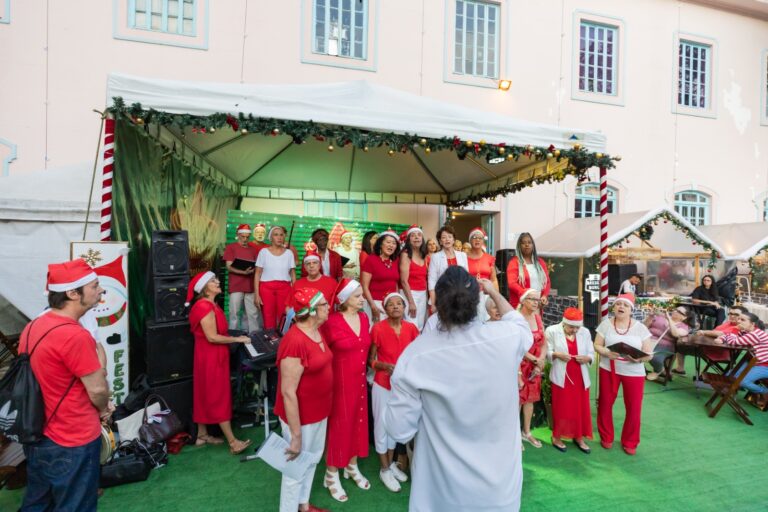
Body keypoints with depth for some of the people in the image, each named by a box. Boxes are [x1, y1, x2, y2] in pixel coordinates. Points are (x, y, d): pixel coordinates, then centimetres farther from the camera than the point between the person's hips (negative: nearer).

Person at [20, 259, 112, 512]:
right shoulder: (75, 335, -28)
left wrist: (97, 405, 7)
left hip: (37, 437, 9)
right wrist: (103, 409, 2)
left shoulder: (33, 326, 0)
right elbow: (97, 389, -20)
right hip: (72, 443, -8)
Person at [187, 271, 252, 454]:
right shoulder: (205, 307, -22)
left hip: (213, 356, 10)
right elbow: (212, 337, -24)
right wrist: (237, 339, -18)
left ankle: (202, 435, 29)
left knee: (206, 396, 17)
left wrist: (235, 337, 6)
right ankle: (233, 442, 3)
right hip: (210, 357, -10)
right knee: (219, 397, -4)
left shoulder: (211, 305, 10)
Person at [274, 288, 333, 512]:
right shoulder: (295, 342, -29)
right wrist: (296, 435, -22)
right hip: (301, 416, -9)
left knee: (312, 459, 26)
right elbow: (288, 392, -26)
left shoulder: (316, 331, 0)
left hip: (319, 412, 9)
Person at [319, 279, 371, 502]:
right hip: (339, 382, -6)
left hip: (360, 381, 6)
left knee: (357, 422, 18)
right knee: (338, 425, 7)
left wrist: (365, 371, 15)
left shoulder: (364, 318, 1)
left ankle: (352, 467, 40)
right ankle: (332, 475, 27)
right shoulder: (331, 322, -20)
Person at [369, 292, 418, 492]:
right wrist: (385, 366, -27)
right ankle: (384, 470, 29)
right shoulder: (378, 329, -17)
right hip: (383, 385, -4)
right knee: (382, 424, 9)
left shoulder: (411, 328, -6)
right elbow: (371, 360, -9)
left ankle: (391, 463, 39)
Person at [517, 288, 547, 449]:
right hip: (519, 365, -6)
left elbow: (544, 343, 5)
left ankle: (526, 432, 31)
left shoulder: (538, 317, 5)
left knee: (530, 398, 16)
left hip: (535, 366, 6)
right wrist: (536, 360, -15)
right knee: (517, 400, 2)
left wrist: (540, 363, -7)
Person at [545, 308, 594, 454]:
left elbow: (591, 353, 9)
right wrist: (557, 355, -23)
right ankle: (557, 437, 19)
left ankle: (579, 437, 25)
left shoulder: (585, 332, 5)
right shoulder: (552, 331, -6)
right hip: (562, 377, -4)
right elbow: (545, 352, -5)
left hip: (580, 377, 4)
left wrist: (587, 358, -12)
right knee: (561, 408, 4)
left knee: (581, 408, 9)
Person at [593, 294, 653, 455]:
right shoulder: (606, 324, -2)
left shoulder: (640, 328, -3)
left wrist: (638, 358, -24)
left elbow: (648, 354, -3)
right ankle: (606, 437, 30)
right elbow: (597, 345, -2)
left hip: (634, 372, 0)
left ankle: (630, 442, 27)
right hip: (609, 370, 0)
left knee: (634, 408, 6)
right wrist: (607, 353, -22)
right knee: (605, 404, 10)